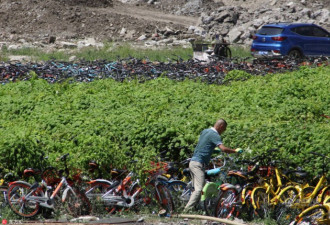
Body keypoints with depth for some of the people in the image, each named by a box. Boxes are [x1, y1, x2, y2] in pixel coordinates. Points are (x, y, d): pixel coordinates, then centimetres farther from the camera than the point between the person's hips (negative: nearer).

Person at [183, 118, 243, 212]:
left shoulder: (205, 131, 16)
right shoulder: (214, 135, -11)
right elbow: (223, 148, -23)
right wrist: (235, 151, -11)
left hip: (193, 162, 10)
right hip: (198, 164, -10)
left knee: (197, 189, 11)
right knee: (199, 189, -15)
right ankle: (187, 211, -23)